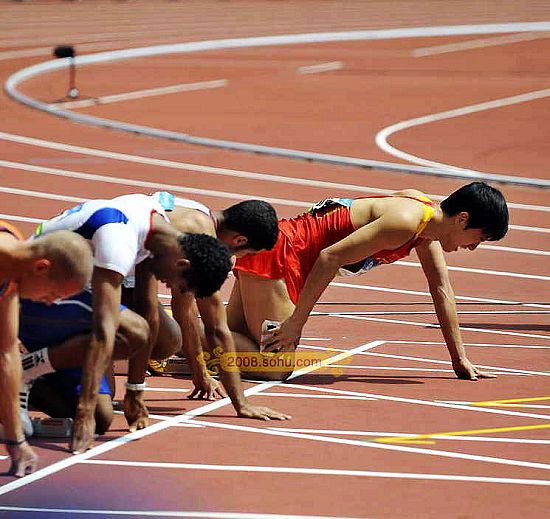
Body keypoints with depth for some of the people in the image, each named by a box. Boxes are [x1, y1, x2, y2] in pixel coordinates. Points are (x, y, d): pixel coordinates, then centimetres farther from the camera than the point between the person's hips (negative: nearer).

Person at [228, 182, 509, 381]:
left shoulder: (428, 212, 8)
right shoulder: (406, 222, -22)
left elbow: (442, 290, 17)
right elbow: (330, 257, -26)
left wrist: (460, 359, 19)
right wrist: (296, 322, -22)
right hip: (277, 253, -10)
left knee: (235, 339, 16)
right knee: (276, 369, -16)